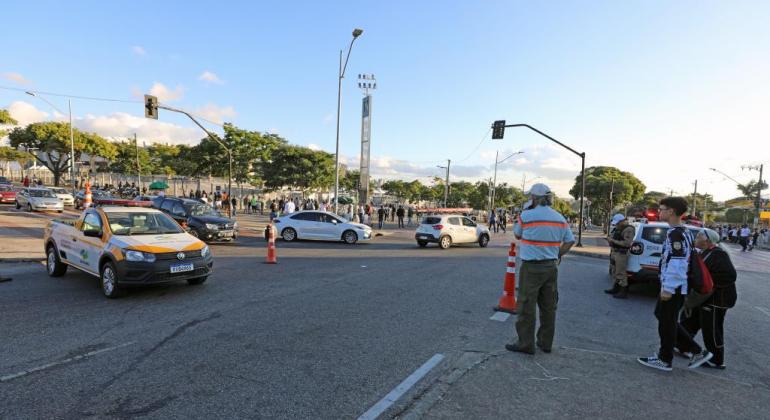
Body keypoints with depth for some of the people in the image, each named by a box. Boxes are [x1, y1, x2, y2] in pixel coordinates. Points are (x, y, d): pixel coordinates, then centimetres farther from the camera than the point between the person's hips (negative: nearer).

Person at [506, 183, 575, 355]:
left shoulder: (526, 216, -11)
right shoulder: (560, 218, 6)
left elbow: (517, 235, 5)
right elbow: (570, 241, 9)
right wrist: (558, 255, 14)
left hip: (531, 267, -6)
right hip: (551, 266, 6)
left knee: (527, 306, 1)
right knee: (548, 306, 13)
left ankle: (526, 344, 6)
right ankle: (546, 342, 22)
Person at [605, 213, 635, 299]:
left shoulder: (628, 230, -14)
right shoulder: (618, 229, 14)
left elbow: (627, 243, -23)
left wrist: (613, 241, -21)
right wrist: (610, 238, 6)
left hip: (621, 254, -10)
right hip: (614, 253, 10)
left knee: (621, 273, -7)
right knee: (615, 272, 17)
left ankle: (624, 292, -2)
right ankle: (615, 288, 27)